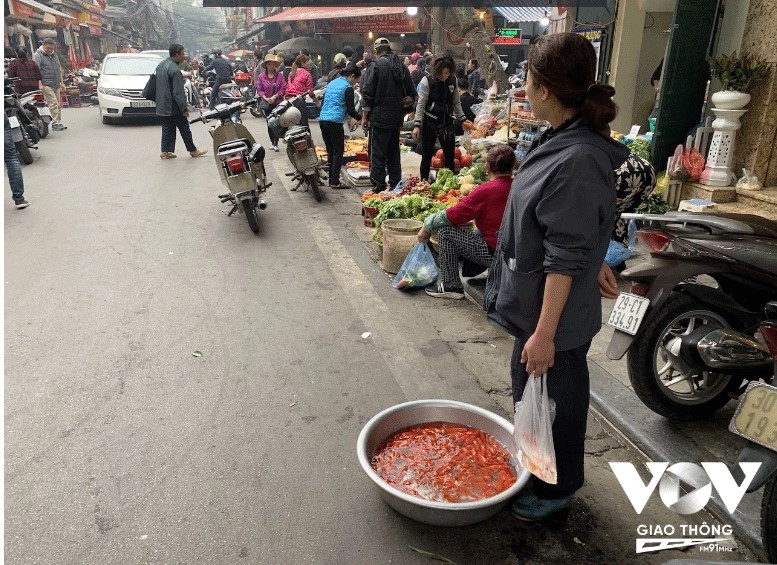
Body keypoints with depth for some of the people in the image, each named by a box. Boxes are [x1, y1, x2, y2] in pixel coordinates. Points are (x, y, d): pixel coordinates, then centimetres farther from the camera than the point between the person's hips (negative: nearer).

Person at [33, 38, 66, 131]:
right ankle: (55, 123, -15)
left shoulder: (54, 55, 19)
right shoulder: (37, 55, -3)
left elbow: (59, 70, 27)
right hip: (46, 85, -7)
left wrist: (61, 82, 23)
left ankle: (59, 122, 13)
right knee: (53, 104, -14)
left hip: (56, 85, 7)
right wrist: (39, 84, -18)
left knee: (58, 104, 7)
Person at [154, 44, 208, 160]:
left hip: (162, 106, 8)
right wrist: (184, 108, -17)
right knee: (184, 129, 4)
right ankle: (192, 150, 14)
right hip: (173, 107, -8)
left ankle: (165, 151, 11)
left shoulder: (161, 65, 10)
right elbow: (178, 92, -22)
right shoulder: (175, 70, -21)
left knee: (167, 128, 12)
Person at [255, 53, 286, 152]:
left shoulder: (280, 75, -3)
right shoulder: (261, 76, 2)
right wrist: (265, 97, -15)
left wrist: (275, 96, -16)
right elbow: (259, 89, 0)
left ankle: (276, 144, -1)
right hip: (266, 103, 2)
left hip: (278, 103, -2)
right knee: (269, 123, 9)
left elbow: (283, 88, -7)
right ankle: (272, 142, 22)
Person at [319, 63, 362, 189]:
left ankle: (331, 179, 15)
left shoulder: (331, 83, 18)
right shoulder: (348, 88, -5)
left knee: (330, 151, 13)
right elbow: (351, 110, -9)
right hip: (335, 122, -8)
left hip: (322, 119, 8)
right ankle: (335, 182, -4)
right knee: (338, 152, -2)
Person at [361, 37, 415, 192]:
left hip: (380, 116, -6)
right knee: (394, 150, 16)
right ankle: (395, 184, 22)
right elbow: (411, 95, 14)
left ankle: (378, 187, -6)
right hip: (397, 116, 6)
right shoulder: (402, 66, 10)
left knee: (378, 153, -4)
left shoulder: (375, 66, -9)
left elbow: (368, 94, -11)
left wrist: (365, 117, -7)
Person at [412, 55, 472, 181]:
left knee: (450, 155, 8)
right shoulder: (427, 81, -10)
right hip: (430, 124, -4)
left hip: (448, 123, 4)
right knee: (427, 155, 1)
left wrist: (463, 119, 6)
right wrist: (417, 125, -17)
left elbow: (456, 102, 12)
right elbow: (421, 104, -11)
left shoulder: (453, 81, 3)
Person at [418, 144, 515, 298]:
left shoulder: (486, 191, -17)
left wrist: (427, 226, 3)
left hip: (493, 252, -8)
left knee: (445, 231, -3)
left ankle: (452, 286, 2)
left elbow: (452, 215, -12)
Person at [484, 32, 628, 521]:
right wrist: (595, 261, 24)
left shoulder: (578, 161, -27)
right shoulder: (564, 140, 2)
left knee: (555, 399, 12)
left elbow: (564, 259, -26)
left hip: (555, 313, -9)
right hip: (535, 301, 9)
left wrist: (545, 332, -22)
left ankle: (554, 490, 36)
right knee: (527, 390, 25)